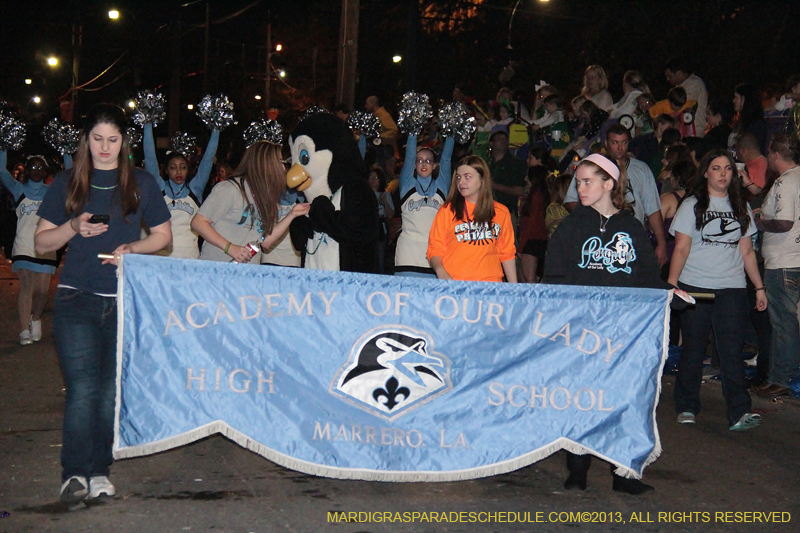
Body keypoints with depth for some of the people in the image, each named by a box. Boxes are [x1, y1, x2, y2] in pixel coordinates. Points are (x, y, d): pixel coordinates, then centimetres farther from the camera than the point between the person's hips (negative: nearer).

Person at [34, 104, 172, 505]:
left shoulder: (141, 183, 9)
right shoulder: (67, 183, 8)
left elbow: (163, 236, 13)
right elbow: (41, 243, 8)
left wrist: (131, 247, -6)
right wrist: (74, 227, -10)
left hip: (126, 300, 1)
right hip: (76, 300, -1)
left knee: (113, 388, 3)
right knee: (82, 388, -10)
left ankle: (99, 470, 14)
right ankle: (75, 472, -4)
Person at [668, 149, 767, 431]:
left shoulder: (740, 207, 13)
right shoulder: (692, 205, 3)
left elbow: (747, 252, 16)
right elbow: (681, 249, -2)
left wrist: (759, 286, 11)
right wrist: (671, 283, -12)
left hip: (732, 288, 2)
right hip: (695, 286, -2)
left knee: (732, 350, -5)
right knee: (693, 349, 4)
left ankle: (739, 412, -7)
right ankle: (686, 407, 16)